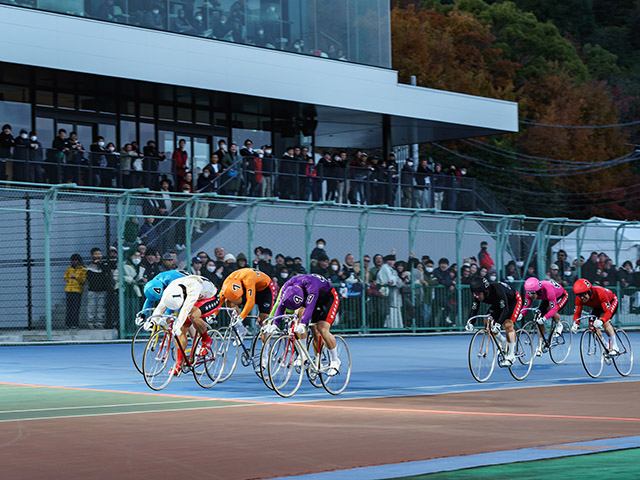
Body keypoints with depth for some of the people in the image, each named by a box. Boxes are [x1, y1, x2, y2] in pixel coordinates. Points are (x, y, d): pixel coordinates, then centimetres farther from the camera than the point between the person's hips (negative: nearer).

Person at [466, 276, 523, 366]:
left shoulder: (497, 290, -41)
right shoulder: (478, 295, -23)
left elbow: (505, 309, -44)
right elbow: (474, 309, -19)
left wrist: (498, 323, -55)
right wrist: (470, 322, -36)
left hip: (514, 301, -7)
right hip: (498, 304, 7)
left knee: (508, 325, -24)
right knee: (487, 323, -8)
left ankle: (511, 356, -20)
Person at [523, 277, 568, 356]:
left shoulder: (548, 290, -43)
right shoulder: (529, 292, -27)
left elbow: (554, 309, -45)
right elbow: (526, 306, -19)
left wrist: (544, 318, -58)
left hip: (561, 296, -6)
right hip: (546, 299, 6)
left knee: (550, 309, -34)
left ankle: (559, 325, -2)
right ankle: (540, 345, 3)